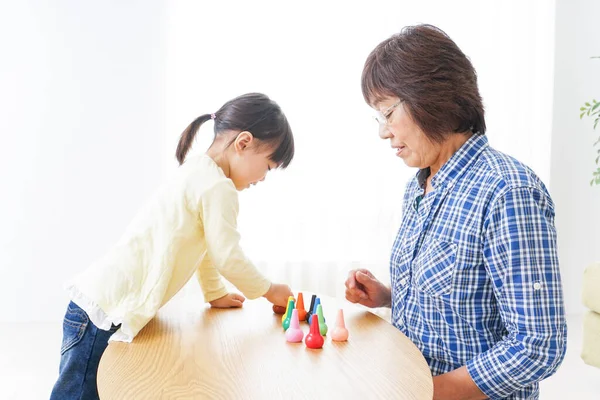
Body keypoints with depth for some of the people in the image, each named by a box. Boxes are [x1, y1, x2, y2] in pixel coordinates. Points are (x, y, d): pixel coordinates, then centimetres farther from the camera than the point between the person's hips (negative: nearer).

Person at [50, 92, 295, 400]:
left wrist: (215, 294, 30)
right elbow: (227, 257, -13)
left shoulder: (197, 174, 14)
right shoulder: (219, 187, -15)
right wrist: (268, 290, 4)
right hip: (105, 309, -9)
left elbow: (204, 247, 24)